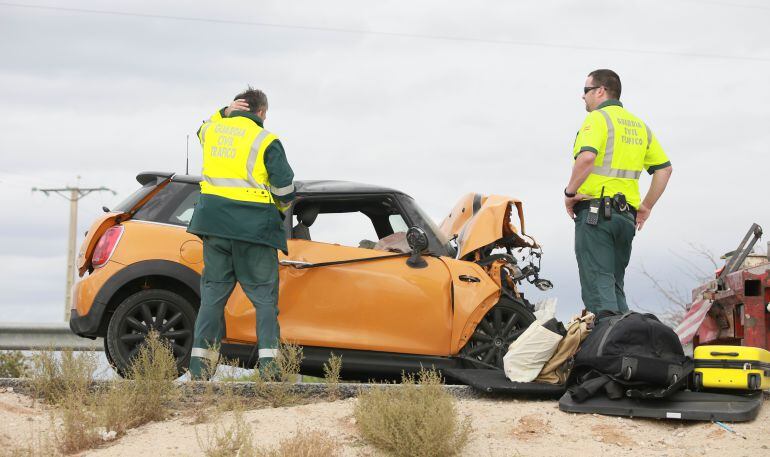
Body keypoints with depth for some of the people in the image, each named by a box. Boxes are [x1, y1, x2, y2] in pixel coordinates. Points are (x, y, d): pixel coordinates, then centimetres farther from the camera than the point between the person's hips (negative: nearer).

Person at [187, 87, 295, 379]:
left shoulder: (213, 130, 9)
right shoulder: (266, 141, -4)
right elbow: (285, 189, -4)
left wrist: (224, 113, 19)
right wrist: (280, 208, 17)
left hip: (213, 222, 4)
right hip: (252, 225, -4)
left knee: (213, 292, 10)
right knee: (264, 297, 2)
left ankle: (199, 365, 5)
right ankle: (269, 362, -7)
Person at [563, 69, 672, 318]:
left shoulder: (597, 118, -4)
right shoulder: (639, 125, 20)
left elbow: (587, 158, -23)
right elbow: (664, 168, 18)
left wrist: (570, 192, -11)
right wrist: (646, 206, 20)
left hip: (595, 211, -7)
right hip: (626, 215, 8)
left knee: (598, 282, -10)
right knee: (615, 284, 14)